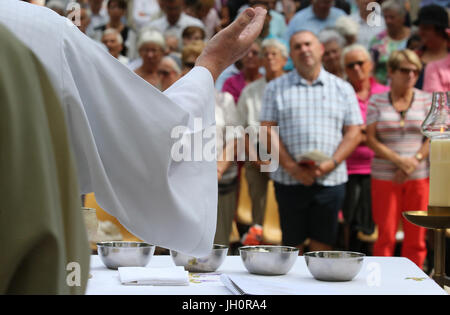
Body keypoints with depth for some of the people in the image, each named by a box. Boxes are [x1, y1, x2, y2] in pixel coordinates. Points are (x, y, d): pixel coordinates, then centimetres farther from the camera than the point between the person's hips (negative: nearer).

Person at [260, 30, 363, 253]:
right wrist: (292, 167, -11)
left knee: (323, 246, 3)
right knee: (291, 245, 4)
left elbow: (354, 132, 6)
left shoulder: (342, 88, 11)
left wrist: (331, 164, -10)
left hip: (330, 179, 1)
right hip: (289, 180, 0)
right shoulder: (277, 88, 8)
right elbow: (268, 130, 1)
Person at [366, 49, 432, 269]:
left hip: (419, 177, 1)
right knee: (386, 235, -2)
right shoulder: (377, 102, 5)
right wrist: (399, 160, -13)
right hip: (385, 176, -1)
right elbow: (371, 139, -2)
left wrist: (414, 161, -12)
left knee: (416, 236, 2)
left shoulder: (427, 100, 7)